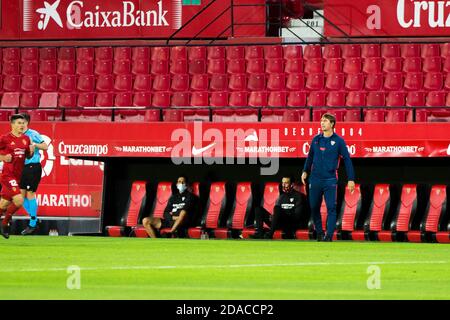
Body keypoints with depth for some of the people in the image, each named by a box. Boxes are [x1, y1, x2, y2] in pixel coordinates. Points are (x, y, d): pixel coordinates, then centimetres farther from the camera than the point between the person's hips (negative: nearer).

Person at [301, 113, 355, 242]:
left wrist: (351, 179, -5)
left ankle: (329, 235, -8)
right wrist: (305, 171, 13)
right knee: (314, 207, 7)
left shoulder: (338, 141, -3)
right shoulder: (316, 139, 8)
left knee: (331, 208, -9)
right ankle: (319, 233, 20)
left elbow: (347, 160, -2)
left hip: (330, 180, -4)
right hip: (315, 179, 4)